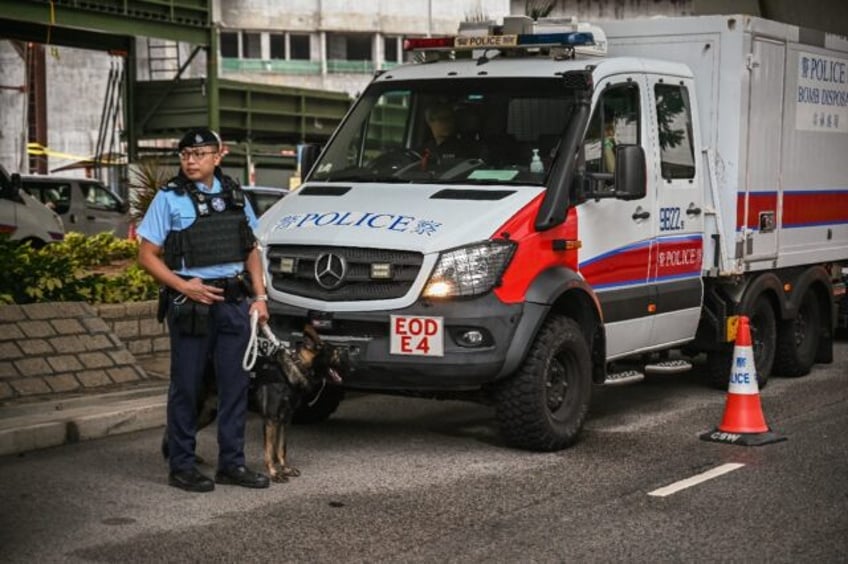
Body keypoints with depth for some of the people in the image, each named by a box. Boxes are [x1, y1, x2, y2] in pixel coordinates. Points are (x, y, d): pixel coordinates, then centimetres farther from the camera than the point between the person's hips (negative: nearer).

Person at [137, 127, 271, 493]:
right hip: (191, 304, -4)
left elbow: (251, 250, 18)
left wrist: (259, 296, 7)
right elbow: (147, 256, -4)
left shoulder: (234, 196, 11)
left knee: (235, 383, 7)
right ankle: (182, 466, 9)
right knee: (186, 386, 1)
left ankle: (231, 463, 16)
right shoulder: (169, 199, -3)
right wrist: (184, 286, -16)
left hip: (235, 301, 5)